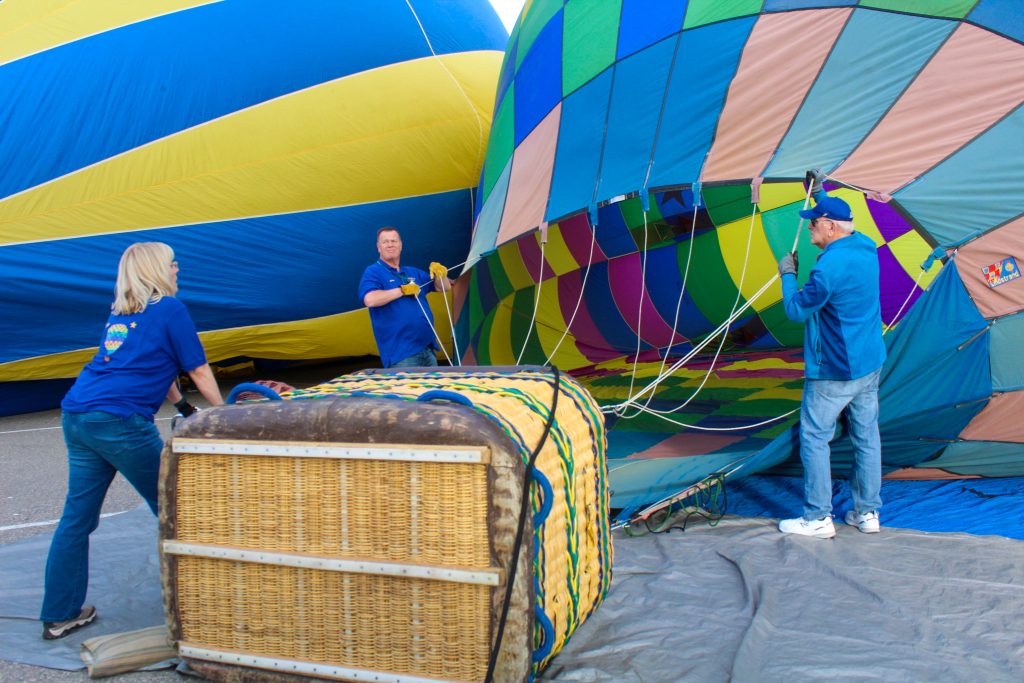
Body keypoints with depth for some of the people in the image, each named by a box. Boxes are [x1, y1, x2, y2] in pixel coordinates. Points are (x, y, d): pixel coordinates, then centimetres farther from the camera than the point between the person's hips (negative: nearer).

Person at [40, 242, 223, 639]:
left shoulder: (119, 313, 21)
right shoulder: (169, 308, -1)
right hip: (120, 421, -8)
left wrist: (183, 406, 35)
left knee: (77, 518, 13)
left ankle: (59, 615, 21)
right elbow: (199, 372, 1)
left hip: (75, 416, 8)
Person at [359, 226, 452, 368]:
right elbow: (370, 300, -21)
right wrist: (403, 290, -16)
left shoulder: (414, 272, 19)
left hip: (427, 348, 7)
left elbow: (444, 287, 21)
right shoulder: (373, 272, -2)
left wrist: (440, 275, -1)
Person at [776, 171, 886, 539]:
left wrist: (787, 274, -1)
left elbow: (797, 310, -15)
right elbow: (840, 219, 27)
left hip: (834, 371, -9)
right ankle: (867, 512, 24)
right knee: (866, 436, 14)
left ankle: (818, 518, 7)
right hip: (870, 364, 9)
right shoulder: (866, 247, 4)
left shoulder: (829, 266, -23)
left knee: (814, 437, 1)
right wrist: (819, 192, 32)